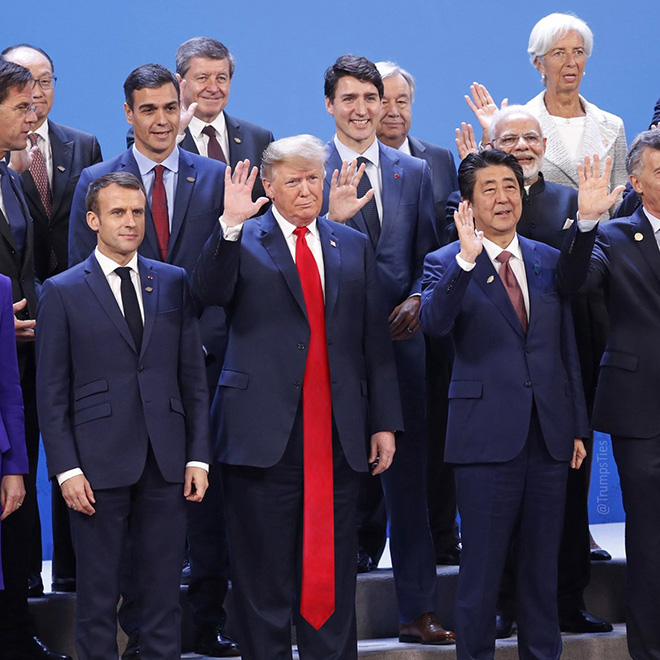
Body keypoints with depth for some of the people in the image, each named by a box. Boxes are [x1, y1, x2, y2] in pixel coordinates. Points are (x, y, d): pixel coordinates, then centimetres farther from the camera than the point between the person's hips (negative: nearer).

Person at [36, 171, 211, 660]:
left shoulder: (174, 283, 10)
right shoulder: (63, 292, 2)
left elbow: (193, 376, 10)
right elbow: (51, 392, 0)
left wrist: (199, 455, 3)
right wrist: (66, 468, -8)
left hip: (166, 465, 3)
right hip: (99, 465, -2)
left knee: (163, 592, 6)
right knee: (98, 596, 4)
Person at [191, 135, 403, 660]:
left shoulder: (353, 247, 13)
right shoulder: (242, 242, 4)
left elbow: (375, 340, 12)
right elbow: (209, 293, -16)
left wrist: (384, 422, 7)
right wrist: (231, 223, -25)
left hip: (338, 432, 3)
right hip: (266, 432, -3)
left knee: (334, 570, 7)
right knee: (265, 573, 3)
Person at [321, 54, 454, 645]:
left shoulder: (415, 172, 12)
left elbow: (429, 256, 14)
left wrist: (416, 300, -6)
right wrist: (334, 215, -21)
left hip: (399, 337, 3)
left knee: (408, 476, 5)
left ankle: (417, 612, 10)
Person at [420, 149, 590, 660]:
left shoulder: (549, 261, 11)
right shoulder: (447, 264, -2)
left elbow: (568, 350, 14)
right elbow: (434, 323, -23)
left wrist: (578, 426, 12)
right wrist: (466, 259, -33)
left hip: (549, 438, 4)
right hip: (488, 437, -4)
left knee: (542, 566, 12)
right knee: (482, 567, 1)